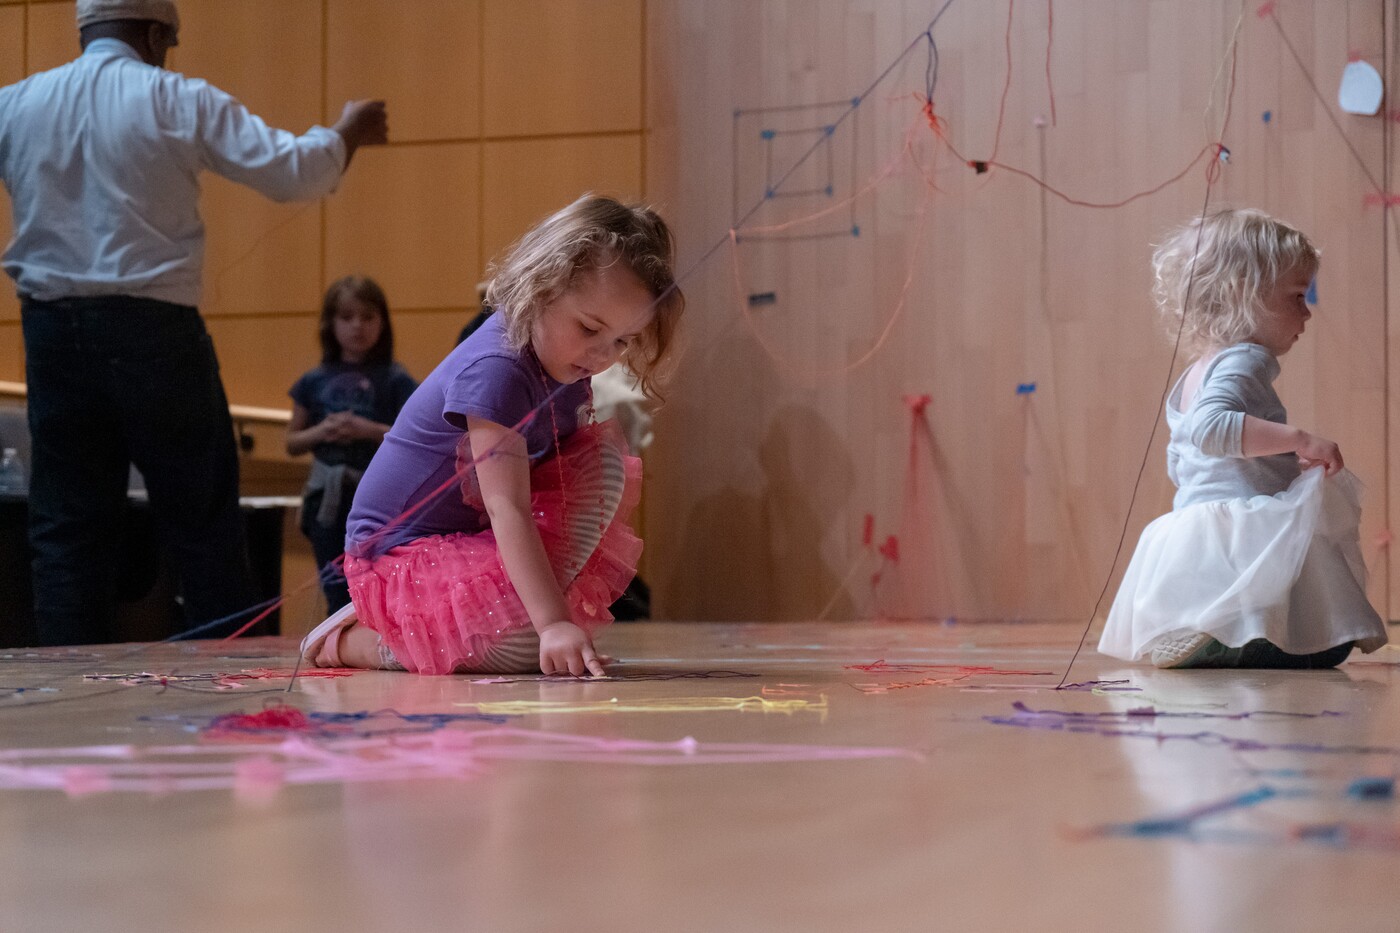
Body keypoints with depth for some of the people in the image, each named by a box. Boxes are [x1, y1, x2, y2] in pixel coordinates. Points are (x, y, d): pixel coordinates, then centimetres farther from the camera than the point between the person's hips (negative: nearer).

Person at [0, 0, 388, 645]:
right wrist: (347, 134, 13)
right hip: (155, 329, -3)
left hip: (53, 331, 3)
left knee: (65, 525, 9)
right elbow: (290, 174, -6)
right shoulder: (179, 100, -3)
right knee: (203, 522, 5)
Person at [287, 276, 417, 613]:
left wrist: (371, 431, -18)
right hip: (328, 499, 3)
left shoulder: (394, 381, -1)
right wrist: (320, 432, -8)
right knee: (339, 599, 7)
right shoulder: (315, 382, 7)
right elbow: (292, 443, 12)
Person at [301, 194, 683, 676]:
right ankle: (351, 638, -6)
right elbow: (508, 509, -37)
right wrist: (553, 623, -44)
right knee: (525, 644, -29)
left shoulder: (555, 353, 0)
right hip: (403, 549, -8)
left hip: (480, 532, 8)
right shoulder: (497, 370, -30)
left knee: (602, 451, -6)